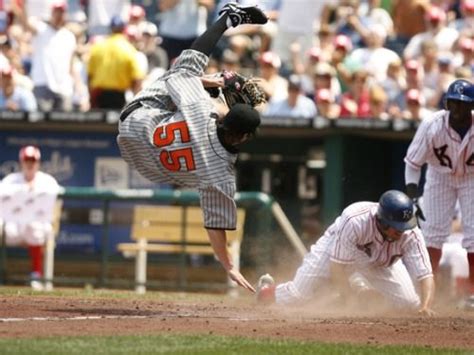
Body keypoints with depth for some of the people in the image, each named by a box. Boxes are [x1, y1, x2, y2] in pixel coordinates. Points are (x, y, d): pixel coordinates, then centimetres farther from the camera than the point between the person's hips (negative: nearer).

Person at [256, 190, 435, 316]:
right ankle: (267, 289, 33)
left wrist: (425, 306, -55)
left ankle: (366, 290, 23)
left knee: (409, 303, -9)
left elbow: (425, 275, -37)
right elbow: (337, 264, -37)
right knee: (295, 296, -6)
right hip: (336, 248, -3)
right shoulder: (354, 221, -44)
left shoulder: (411, 235, -35)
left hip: (380, 263, 3)